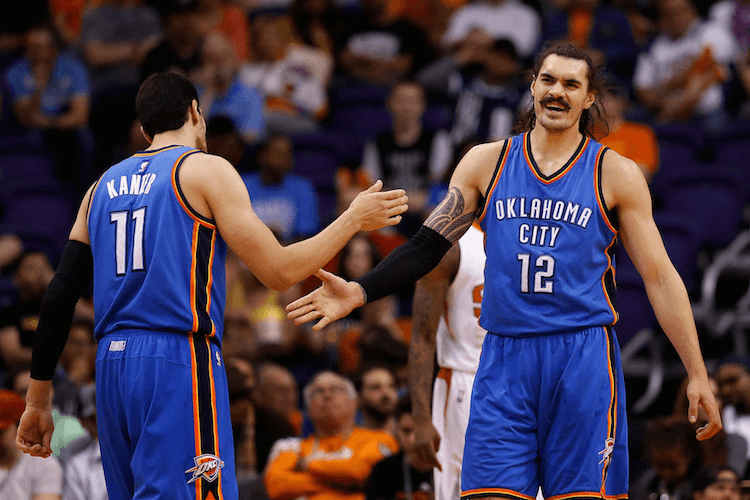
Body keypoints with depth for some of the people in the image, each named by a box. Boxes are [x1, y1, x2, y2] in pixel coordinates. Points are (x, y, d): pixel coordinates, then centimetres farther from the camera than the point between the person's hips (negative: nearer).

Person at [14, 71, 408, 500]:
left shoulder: (103, 187, 17)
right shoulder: (206, 170, 0)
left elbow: (60, 296, 14)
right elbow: (279, 272, -5)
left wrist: (38, 402, 19)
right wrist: (354, 219, 8)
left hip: (111, 367, 7)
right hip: (179, 361, -7)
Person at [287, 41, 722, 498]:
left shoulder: (616, 175, 5)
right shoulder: (486, 163, 10)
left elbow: (660, 277, 5)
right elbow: (428, 246, 10)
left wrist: (697, 374, 1)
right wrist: (360, 292, -6)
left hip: (583, 358, -2)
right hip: (505, 361, 2)